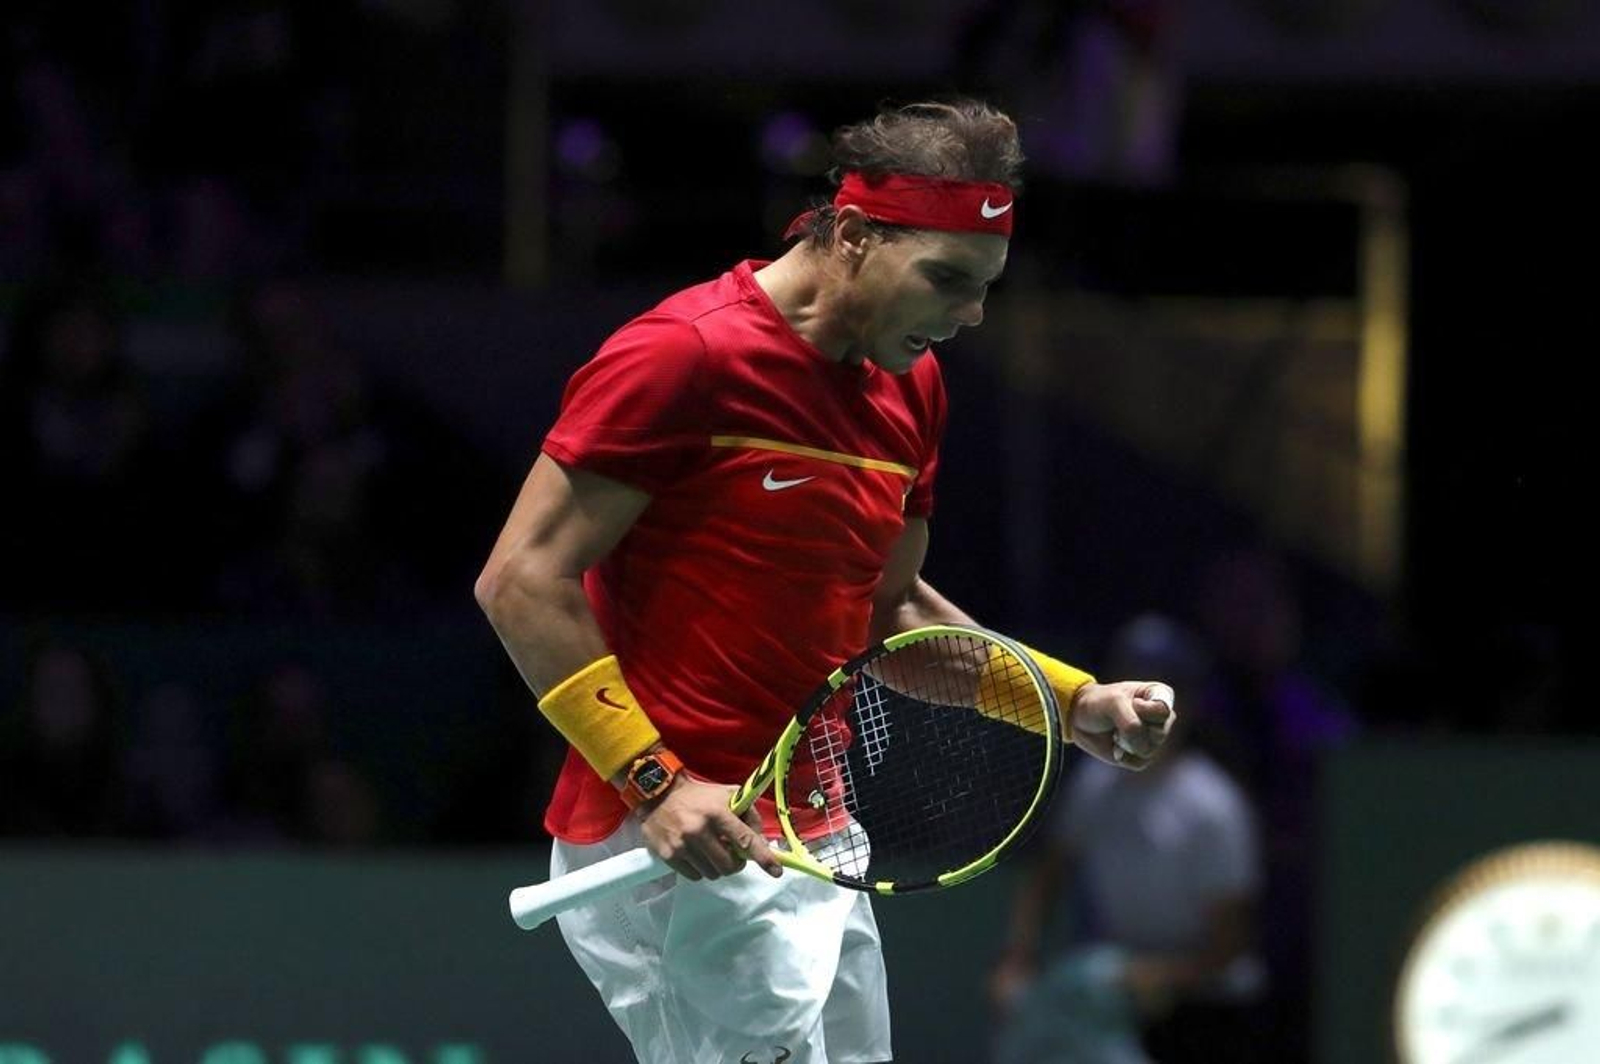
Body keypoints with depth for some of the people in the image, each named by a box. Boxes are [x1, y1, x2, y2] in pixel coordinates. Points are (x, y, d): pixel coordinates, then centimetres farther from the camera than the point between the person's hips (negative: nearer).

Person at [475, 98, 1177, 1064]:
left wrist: (1076, 701, 10)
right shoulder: (683, 357, -13)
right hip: (684, 841, -9)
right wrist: (655, 781, -20)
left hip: (813, 835, 9)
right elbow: (523, 579, -13)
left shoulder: (910, 388, 13)